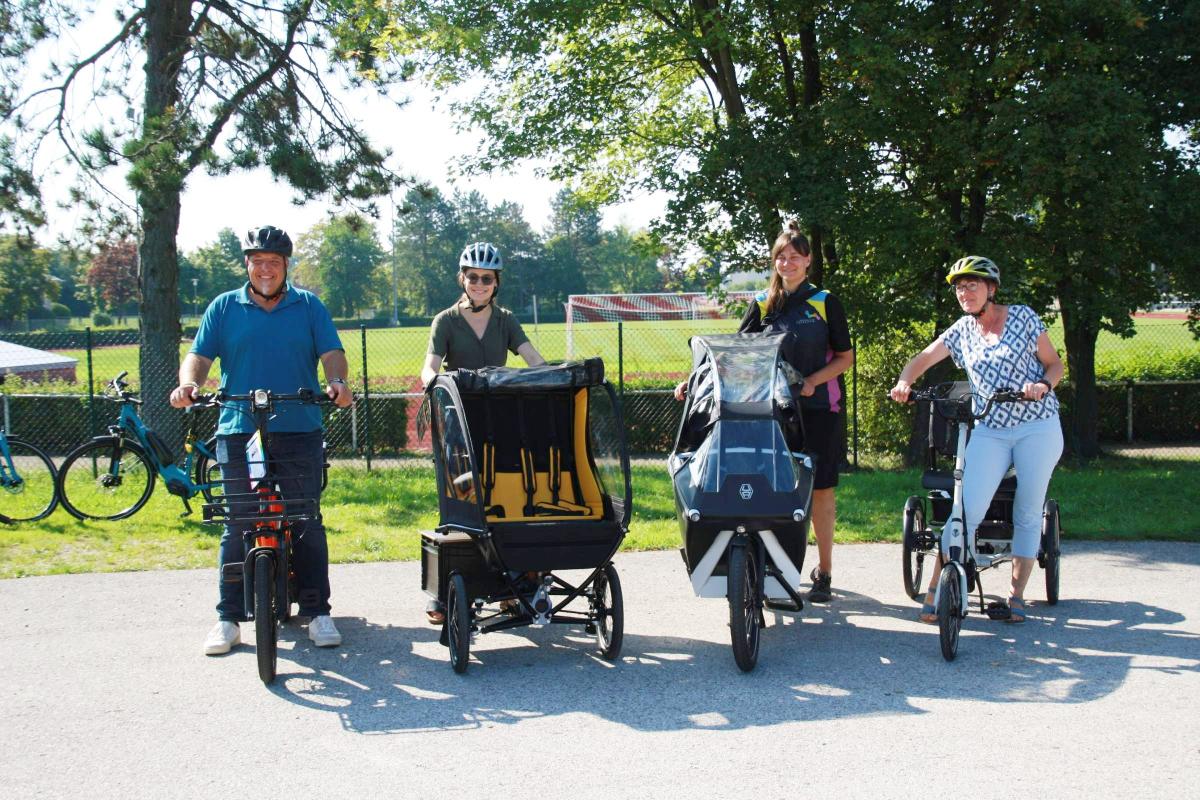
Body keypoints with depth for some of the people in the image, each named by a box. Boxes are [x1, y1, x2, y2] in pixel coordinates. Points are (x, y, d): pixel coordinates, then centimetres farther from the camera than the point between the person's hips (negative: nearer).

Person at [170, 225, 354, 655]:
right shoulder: (224, 308, 12)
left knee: (308, 523, 1)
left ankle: (317, 612, 9)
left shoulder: (309, 306, 11)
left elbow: (332, 353, 2)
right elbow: (200, 355, 6)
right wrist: (189, 383, -16)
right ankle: (228, 617, 8)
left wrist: (337, 382, -19)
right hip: (239, 433, 0)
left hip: (299, 431, 0)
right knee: (236, 527, 2)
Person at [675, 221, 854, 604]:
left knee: (820, 489, 1)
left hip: (817, 407, -2)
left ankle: (824, 571, 11)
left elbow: (845, 357, 3)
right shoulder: (762, 305, 8)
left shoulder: (825, 303, 2)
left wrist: (813, 380, -13)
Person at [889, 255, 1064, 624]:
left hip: (1038, 427, -2)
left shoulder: (1022, 317, 0)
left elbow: (1055, 363, 3)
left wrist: (1043, 385, -18)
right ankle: (935, 591, -9)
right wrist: (904, 382, -13)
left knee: (1027, 514, 2)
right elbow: (922, 359, 7)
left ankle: (1016, 597, 12)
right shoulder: (962, 330, 7)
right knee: (967, 509, -11)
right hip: (990, 431, 2)